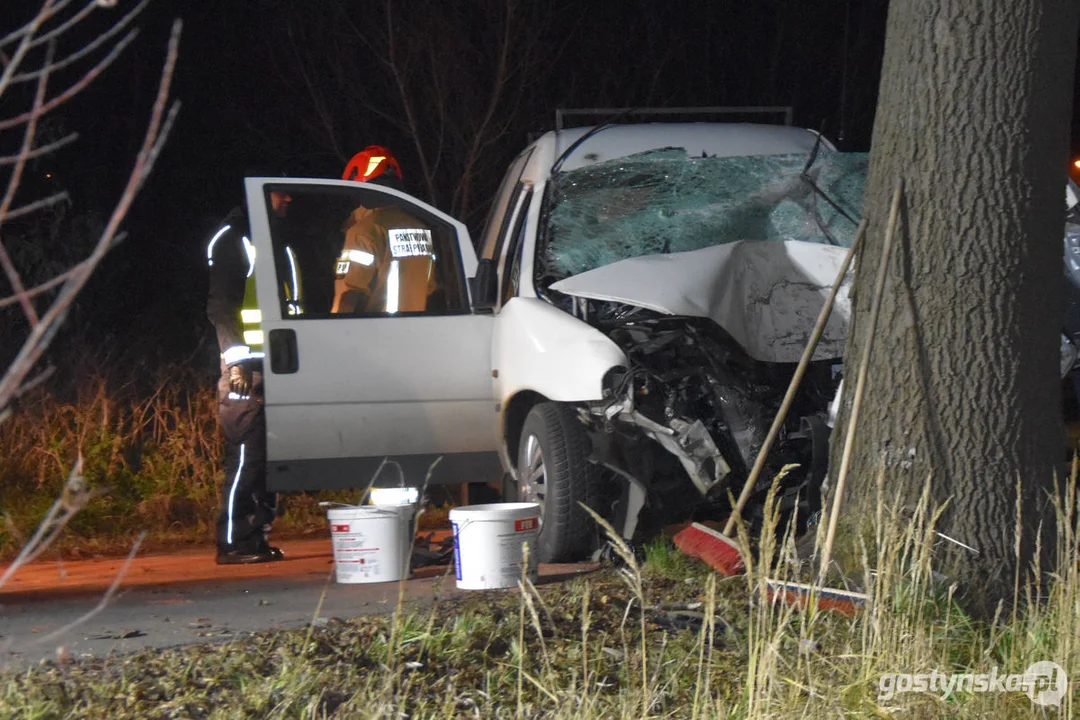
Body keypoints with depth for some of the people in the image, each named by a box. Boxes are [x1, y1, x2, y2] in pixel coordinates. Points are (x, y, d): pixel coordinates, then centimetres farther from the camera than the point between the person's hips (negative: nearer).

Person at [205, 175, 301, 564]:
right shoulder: (232, 239, -2)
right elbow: (219, 305, -10)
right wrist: (235, 358, -19)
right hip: (247, 368, -8)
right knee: (246, 454, -11)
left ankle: (258, 536, 10)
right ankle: (233, 543, -9)